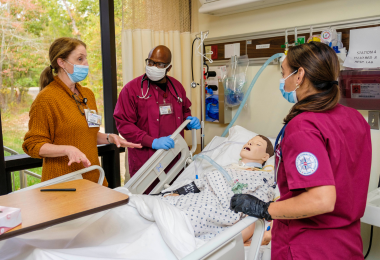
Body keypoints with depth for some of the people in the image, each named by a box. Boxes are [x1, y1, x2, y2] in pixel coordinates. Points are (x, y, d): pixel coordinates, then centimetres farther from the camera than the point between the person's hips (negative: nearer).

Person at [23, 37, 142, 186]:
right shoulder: (45, 99, -10)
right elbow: (33, 145, -11)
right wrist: (68, 149, -25)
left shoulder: (87, 94, 11)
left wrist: (110, 138, 5)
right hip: (63, 181, -6)